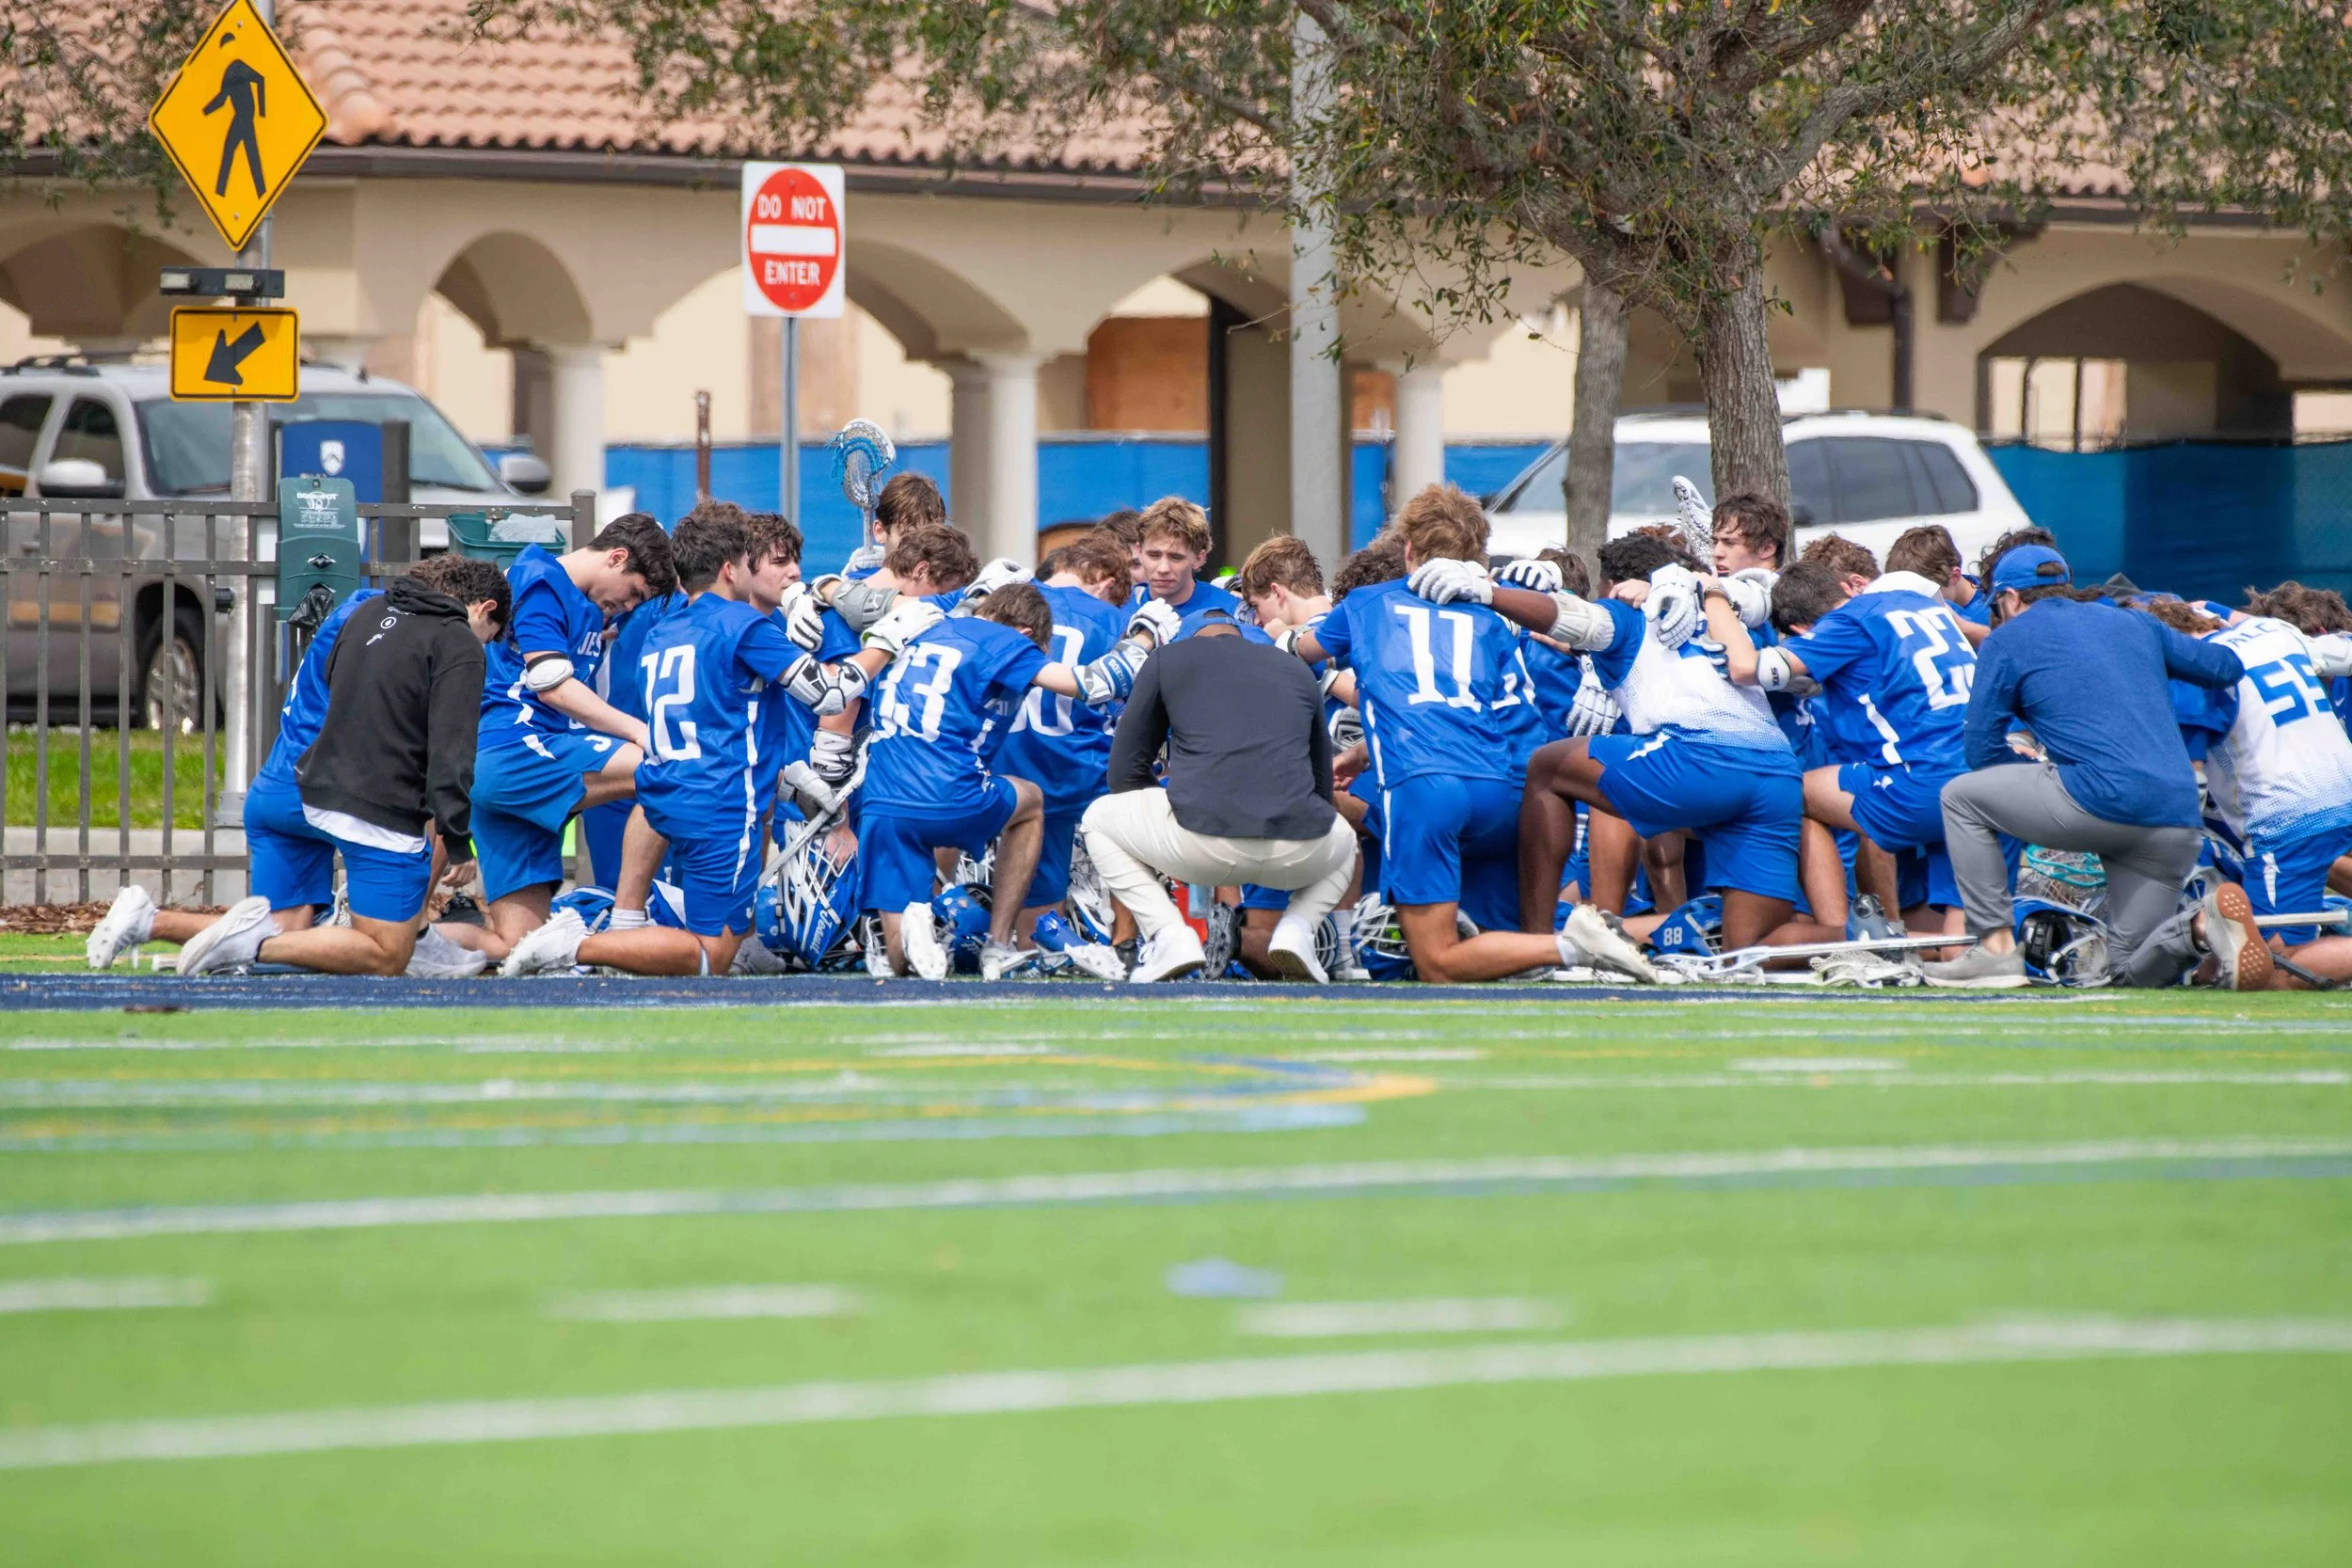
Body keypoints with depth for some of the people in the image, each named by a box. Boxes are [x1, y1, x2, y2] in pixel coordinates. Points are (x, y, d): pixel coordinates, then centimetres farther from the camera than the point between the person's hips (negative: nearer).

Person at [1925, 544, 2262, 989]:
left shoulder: (2007, 639, 11)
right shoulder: (2133, 623, 24)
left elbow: (1982, 753, 10)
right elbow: (2228, 668, 28)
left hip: (2103, 800, -6)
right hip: (2179, 816, 6)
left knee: (1961, 796, 16)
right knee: (2135, 971, 16)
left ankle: (1996, 948, 7)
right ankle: (2203, 923, -16)